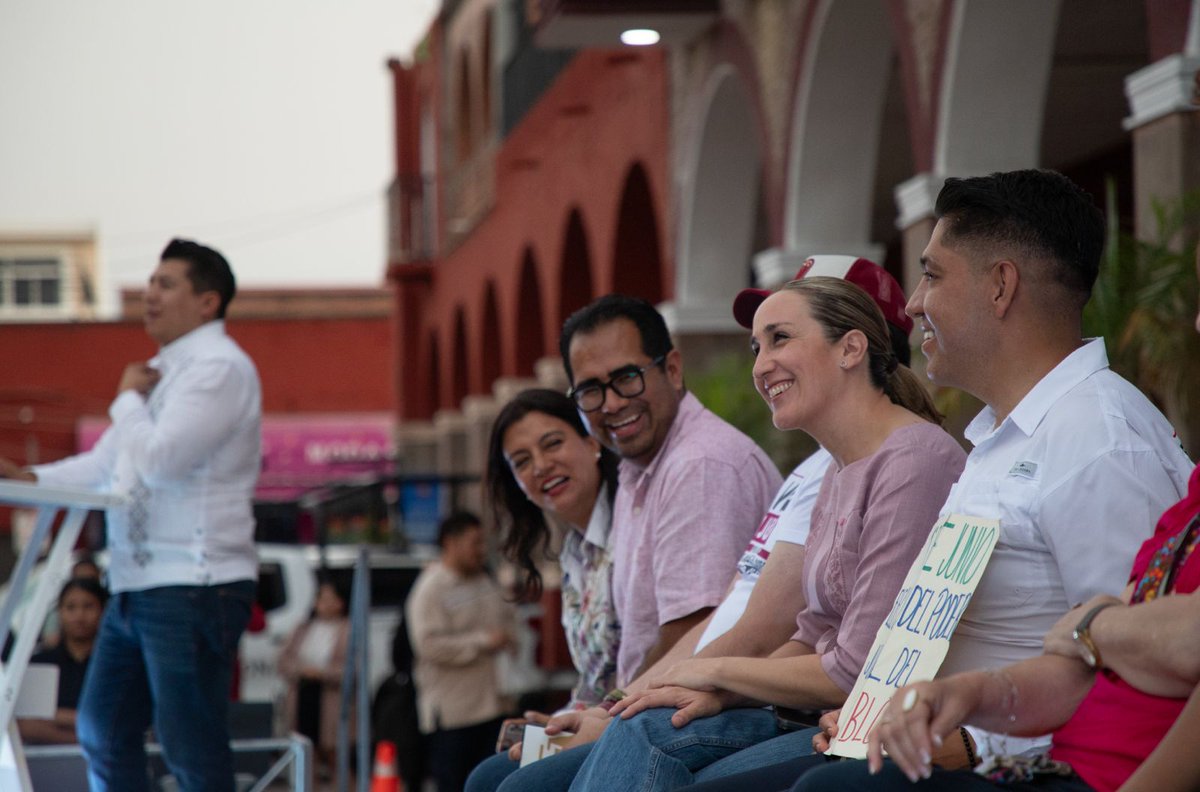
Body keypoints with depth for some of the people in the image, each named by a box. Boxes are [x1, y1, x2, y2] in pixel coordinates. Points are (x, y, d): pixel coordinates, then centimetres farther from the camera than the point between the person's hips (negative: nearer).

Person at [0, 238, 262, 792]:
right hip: (138, 587, 10)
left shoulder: (220, 368, -11)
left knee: (190, 747, -7)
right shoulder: (164, 371, 20)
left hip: (194, 585, -10)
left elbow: (157, 460, -22)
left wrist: (128, 398, -5)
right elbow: (106, 464, 19)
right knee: (103, 731, 13)